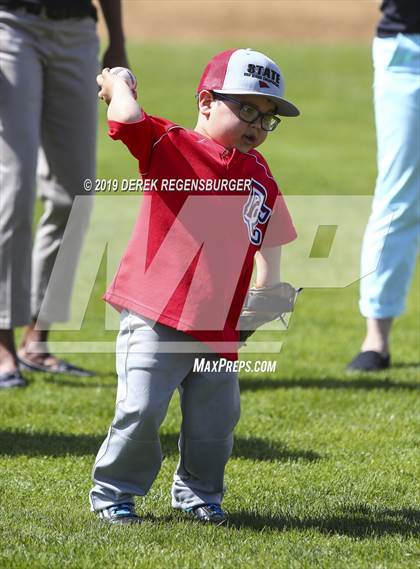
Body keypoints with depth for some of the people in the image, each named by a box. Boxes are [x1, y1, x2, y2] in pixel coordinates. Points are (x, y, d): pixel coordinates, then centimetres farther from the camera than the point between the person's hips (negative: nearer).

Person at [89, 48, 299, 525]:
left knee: (215, 421, 6)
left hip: (218, 329, 5)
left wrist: (268, 290, 15)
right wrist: (117, 84, -2)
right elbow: (128, 120, -20)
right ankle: (112, 491, 10)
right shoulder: (169, 146, -3)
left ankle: (197, 492, 29)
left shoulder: (259, 175, 15)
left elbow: (269, 236, 26)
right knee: (141, 411, -10)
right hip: (155, 319, -5)